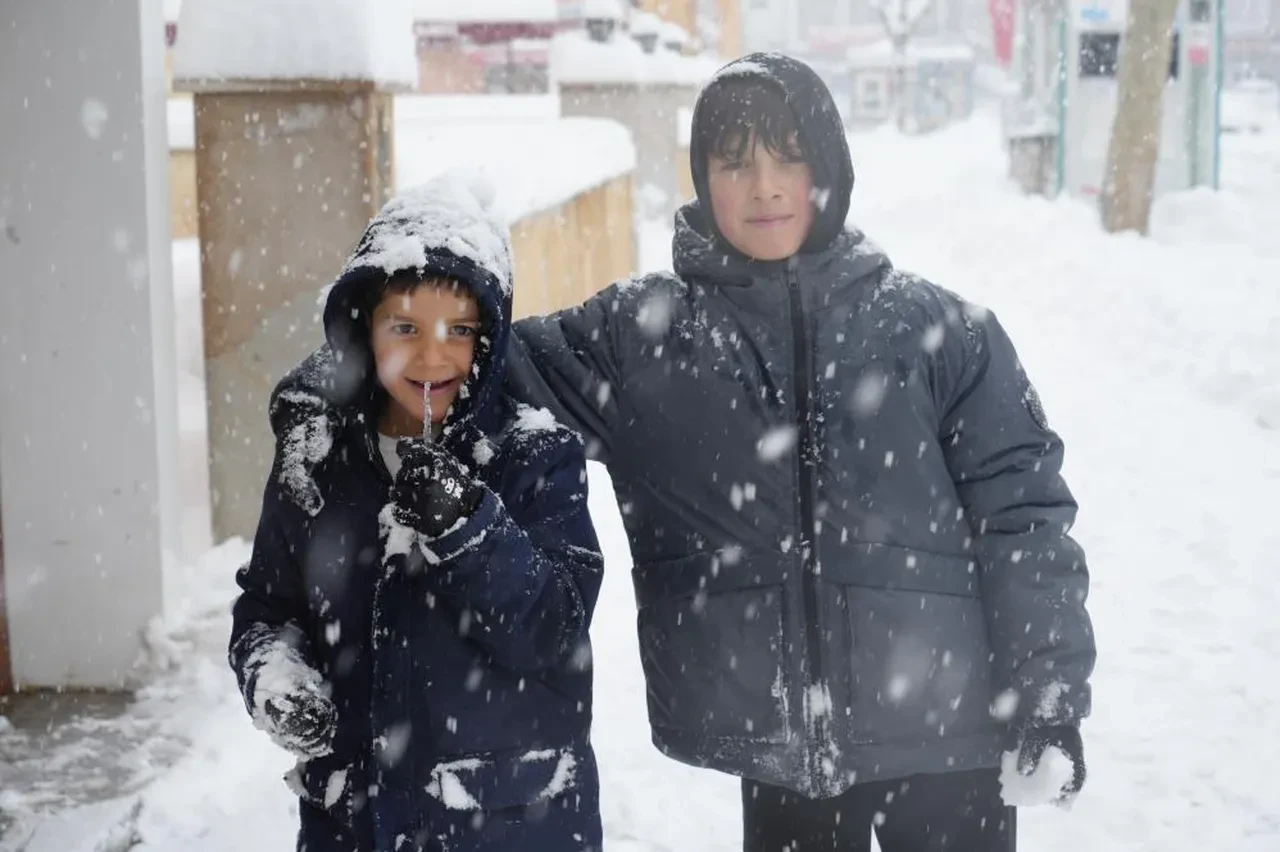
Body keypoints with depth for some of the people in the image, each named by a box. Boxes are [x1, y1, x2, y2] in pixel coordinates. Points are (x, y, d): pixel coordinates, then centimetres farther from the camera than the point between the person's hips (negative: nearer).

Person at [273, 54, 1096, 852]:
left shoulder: (937, 329, -1)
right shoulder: (640, 333, 0)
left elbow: (1022, 510, 0)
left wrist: (1049, 700, -3)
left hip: (945, 732, 0)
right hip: (782, 743, 1)